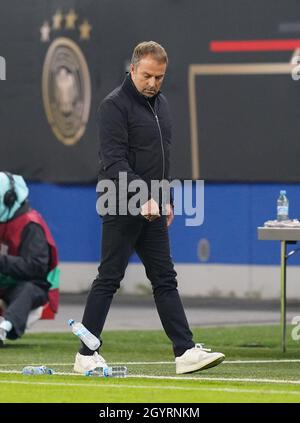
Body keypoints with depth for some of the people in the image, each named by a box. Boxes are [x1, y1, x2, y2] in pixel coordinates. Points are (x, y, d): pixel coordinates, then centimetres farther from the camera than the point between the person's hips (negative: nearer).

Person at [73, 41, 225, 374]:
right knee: (109, 279, -4)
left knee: (165, 280, 5)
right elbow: (115, 161, -21)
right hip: (122, 209, -8)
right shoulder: (114, 105, -13)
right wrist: (142, 196, -31)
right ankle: (86, 355, 2)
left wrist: (166, 199, 20)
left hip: (152, 209, 8)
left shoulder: (160, 103, 14)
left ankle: (186, 352, 3)